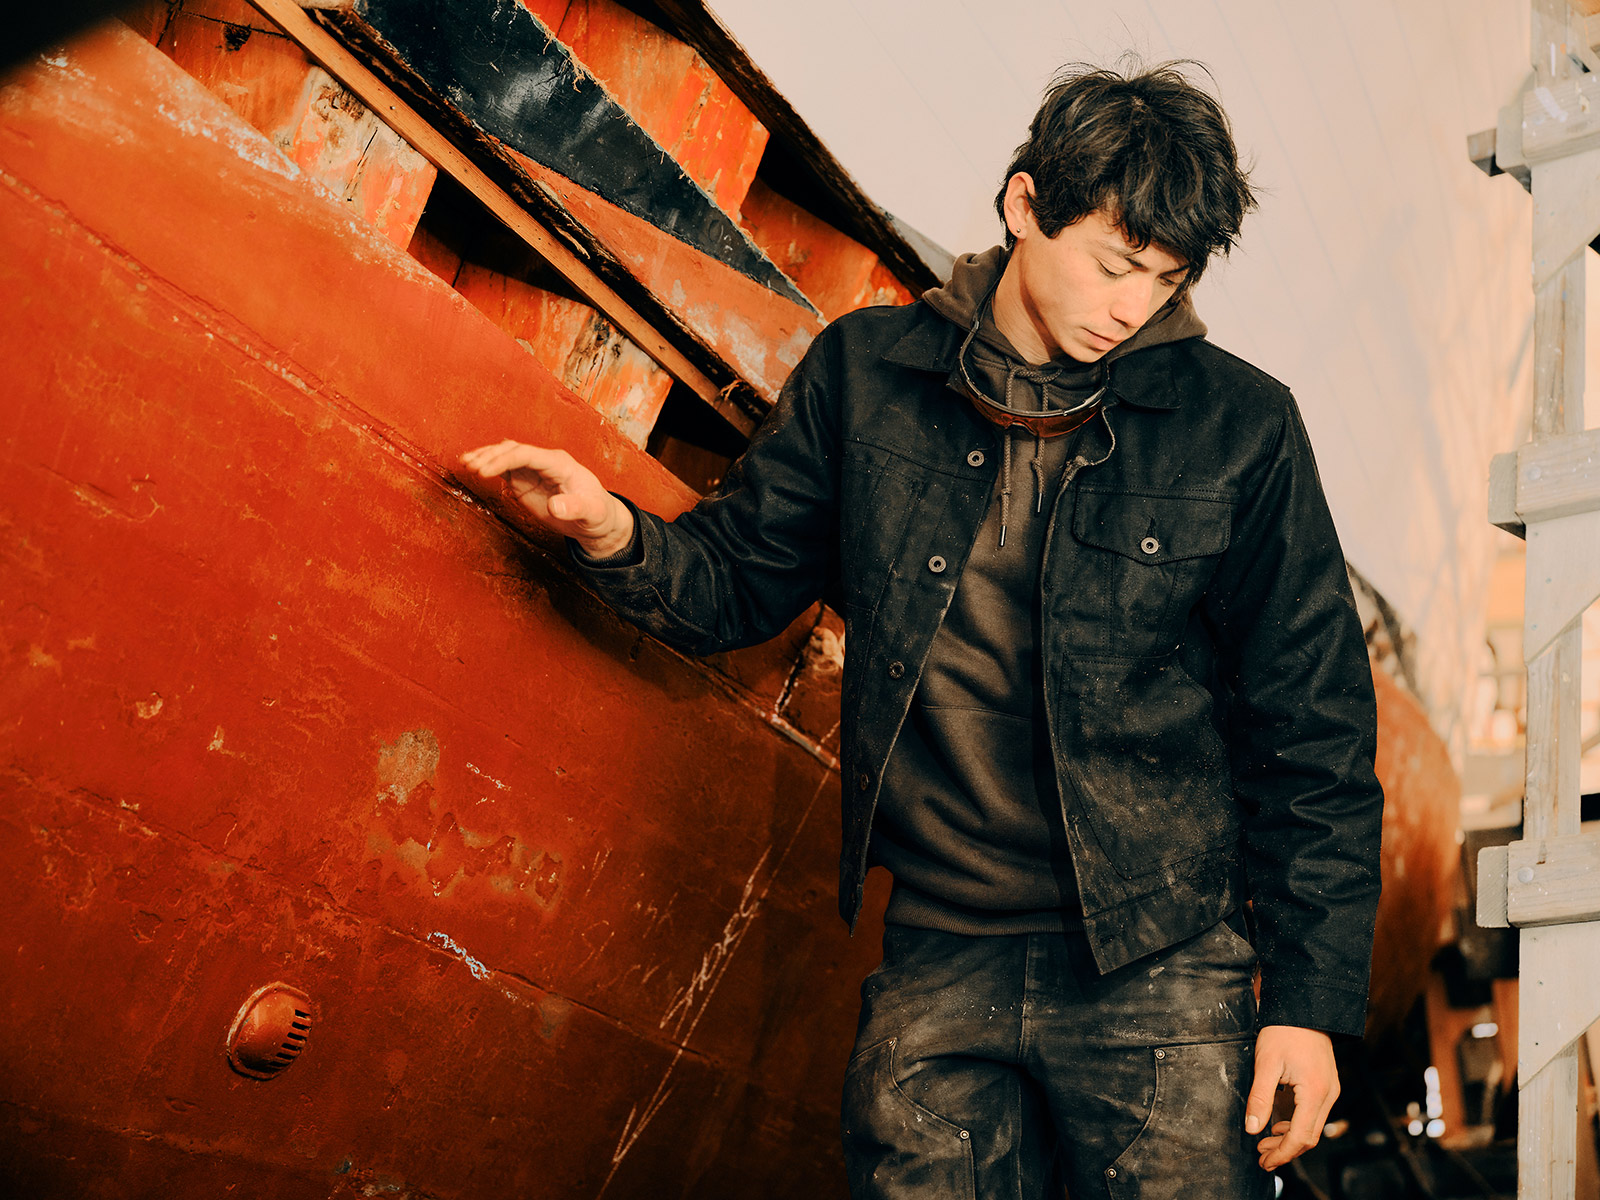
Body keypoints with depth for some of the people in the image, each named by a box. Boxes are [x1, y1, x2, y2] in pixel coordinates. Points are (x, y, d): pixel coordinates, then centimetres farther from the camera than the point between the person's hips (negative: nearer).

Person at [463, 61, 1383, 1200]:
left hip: (1162, 973, -1)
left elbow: (1313, 733, 0)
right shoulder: (865, 372, 2)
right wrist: (617, 536, -13)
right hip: (937, 975, 2)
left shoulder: (1239, 425, -3)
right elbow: (738, 579, 10)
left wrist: (1310, 1002, -2)